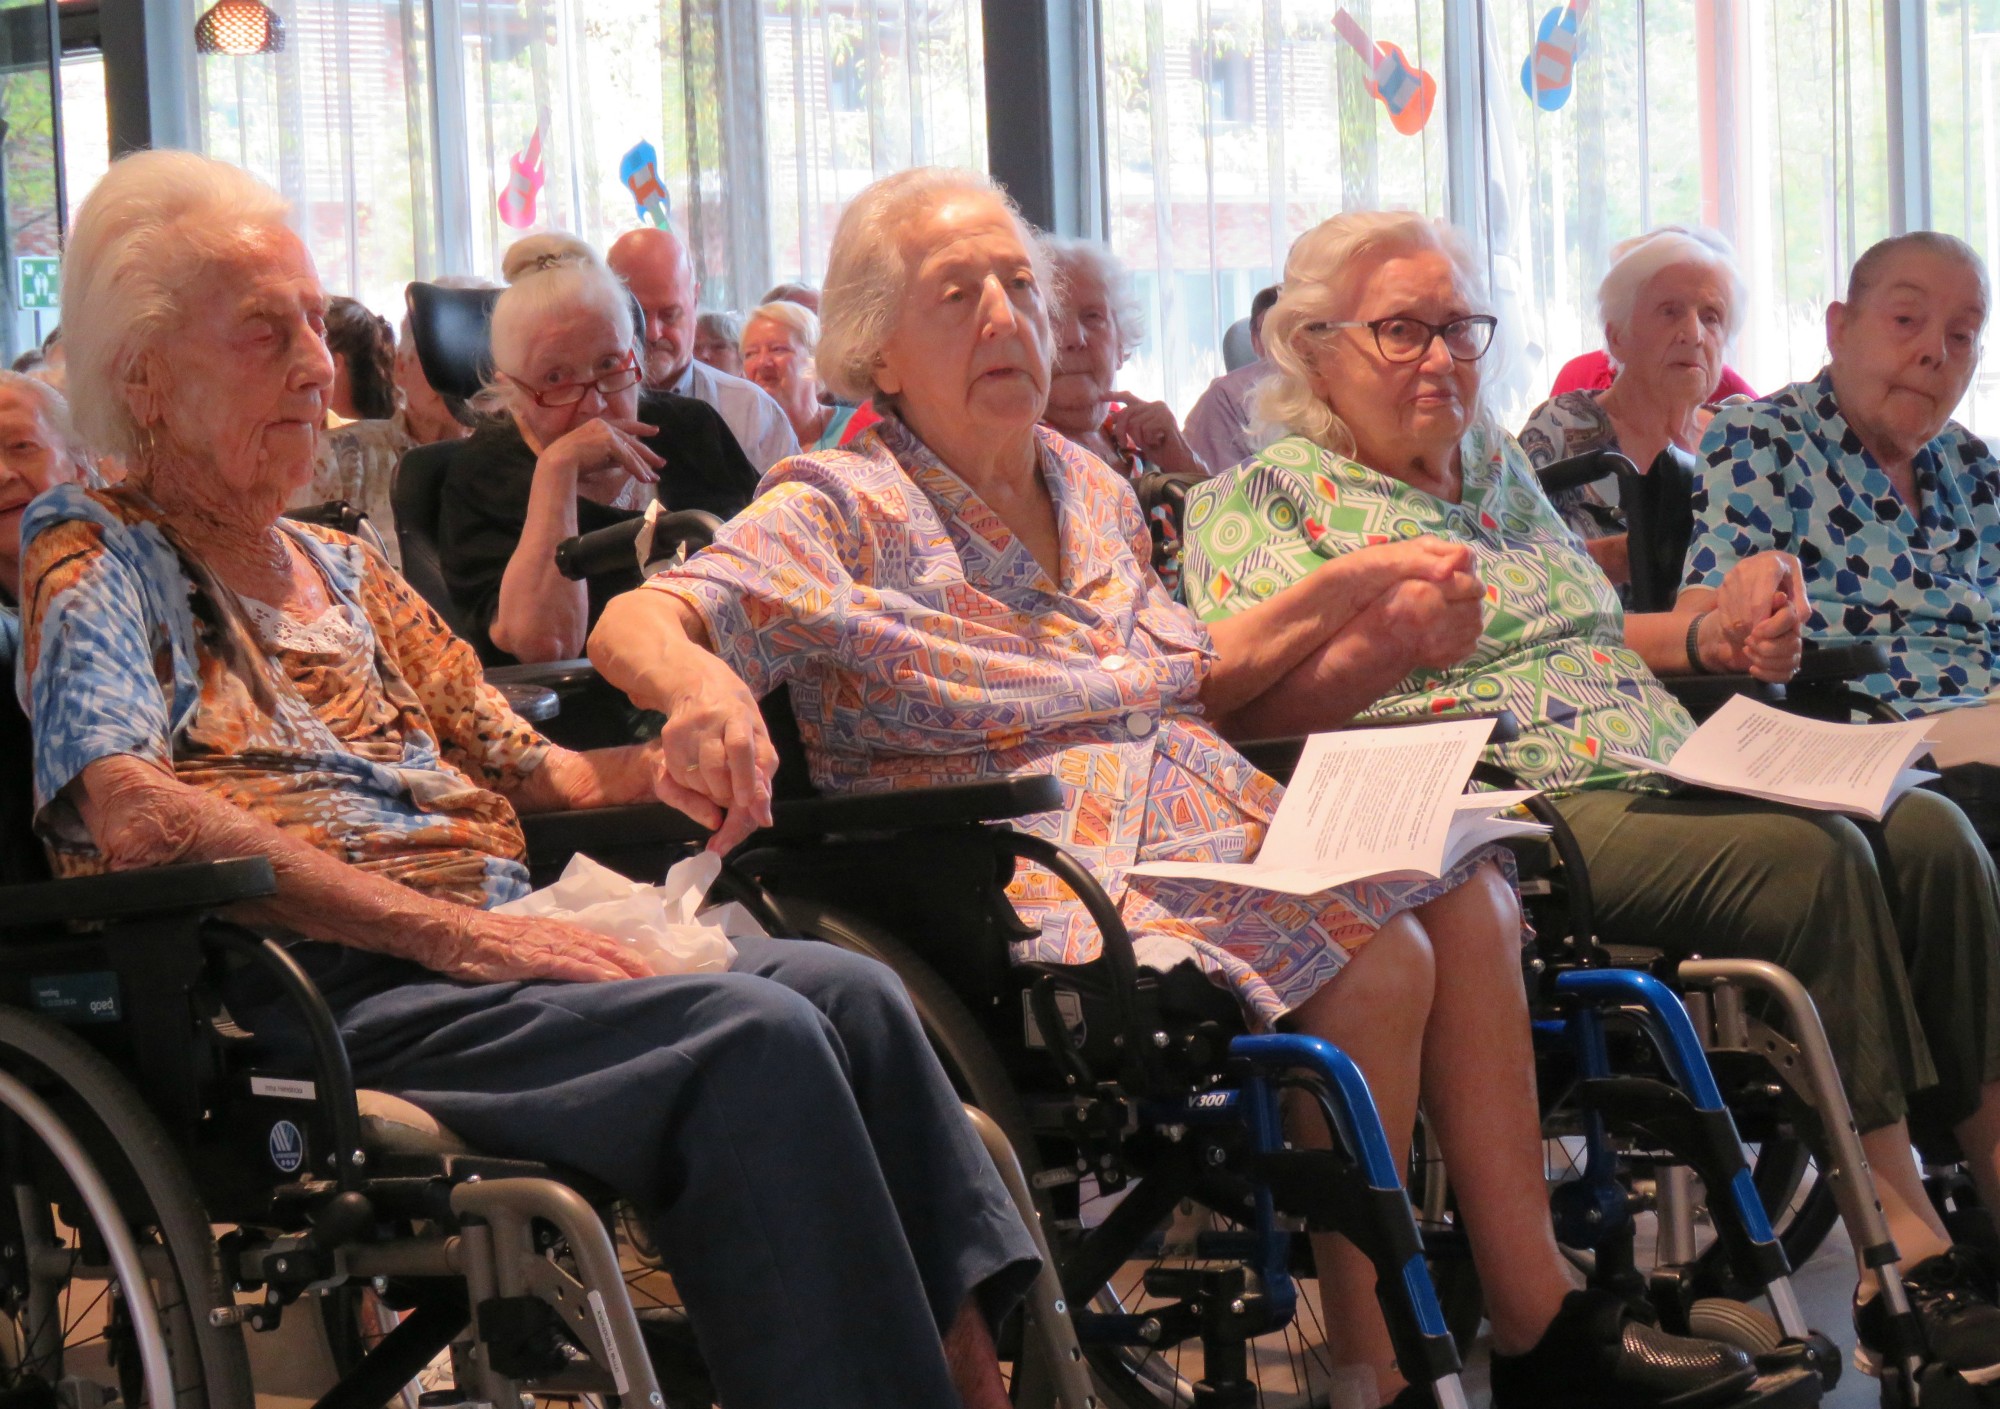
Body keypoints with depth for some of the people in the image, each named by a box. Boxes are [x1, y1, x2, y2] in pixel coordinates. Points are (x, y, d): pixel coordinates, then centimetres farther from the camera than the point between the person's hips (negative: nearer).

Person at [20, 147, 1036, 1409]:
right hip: (324, 998, -7)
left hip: (490, 954, 7)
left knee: (846, 992, -20)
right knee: (754, 1038, -29)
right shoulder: (97, 560, 4)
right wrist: (446, 928, -19)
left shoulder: (348, 573, 28)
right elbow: (129, 814, -14)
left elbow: (518, 772, 27)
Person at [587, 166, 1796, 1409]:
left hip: (1210, 826, 8)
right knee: (1371, 957, -25)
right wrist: (704, 687, -44)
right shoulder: (846, 513, -5)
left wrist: (1348, 598, 14)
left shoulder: (1093, 491, 18)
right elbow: (636, 626, -19)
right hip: (1060, 874, -8)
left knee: (1466, 895, -12)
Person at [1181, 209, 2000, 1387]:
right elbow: (1255, 700, -10)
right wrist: (1382, 635, -28)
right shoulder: (1262, 500, 4)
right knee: (1813, 855, -28)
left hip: (1670, 778, 8)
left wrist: (1714, 634, 14)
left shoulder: (1498, 466, 27)